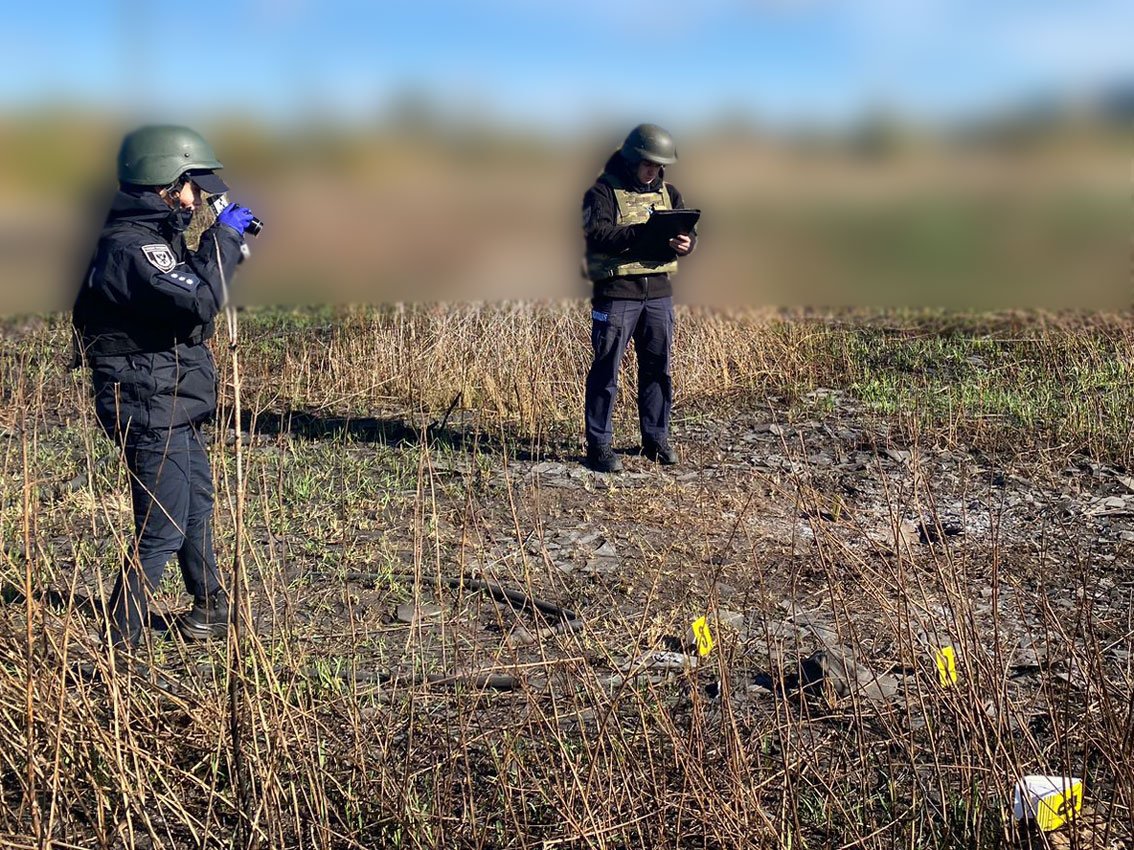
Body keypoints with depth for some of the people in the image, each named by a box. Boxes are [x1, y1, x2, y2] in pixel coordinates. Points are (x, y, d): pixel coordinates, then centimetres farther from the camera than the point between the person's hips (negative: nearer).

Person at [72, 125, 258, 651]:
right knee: (162, 530, -5)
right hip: (151, 411, -11)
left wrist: (230, 244, 10)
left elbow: (188, 287, 22)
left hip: (174, 409, 11)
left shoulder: (155, 236, 11)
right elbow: (199, 301, -34)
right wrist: (223, 236, -22)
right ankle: (117, 640, 4)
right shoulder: (128, 247, -22)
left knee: (198, 506, 23)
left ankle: (211, 609, 39)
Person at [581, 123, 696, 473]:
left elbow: (689, 232, 8)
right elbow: (597, 234, -18)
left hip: (659, 292, 6)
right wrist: (642, 234, -29)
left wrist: (684, 243, -16)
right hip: (616, 292, -6)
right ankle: (599, 445, 4)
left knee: (658, 368, 11)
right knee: (606, 371, -2)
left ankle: (656, 438, 23)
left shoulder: (667, 193, 14)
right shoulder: (604, 191, -4)